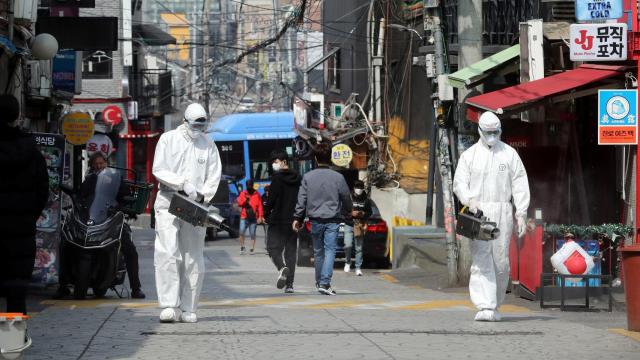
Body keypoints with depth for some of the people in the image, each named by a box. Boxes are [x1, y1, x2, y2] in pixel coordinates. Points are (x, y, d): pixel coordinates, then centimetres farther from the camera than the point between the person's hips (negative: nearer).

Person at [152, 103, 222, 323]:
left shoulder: (208, 144, 10)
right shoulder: (168, 139, 4)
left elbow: (214, 176, 7)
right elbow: (159, 170, -4)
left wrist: (202, 195, -9)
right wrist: (183, 183, -17)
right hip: (168, 203, -2)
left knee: (194, 259, 2)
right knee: (167, 254, -14)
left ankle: (188, 309, 7)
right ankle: (170, 306, -19)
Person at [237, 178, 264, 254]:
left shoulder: (257, 194, 3)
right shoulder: (243, 193, 8)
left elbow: (260, 206, 0)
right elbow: (239, 203, 5)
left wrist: (260, 217, -7)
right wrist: (245, 200, -14)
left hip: (253, 217, -1)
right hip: (244, 217, 1)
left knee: (252, 234, 3)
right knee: (242, 232, -8)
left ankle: (252, 249, 12)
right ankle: (242, 247, 6)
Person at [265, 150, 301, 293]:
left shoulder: (277, 177, -9)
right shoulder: (298, 179, 9)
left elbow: (272, 199, -13)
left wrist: (266, 213, 2)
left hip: (278, 220, -5)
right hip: (293, 221, 5)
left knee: (273, 248, 1)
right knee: (291, 250, 8)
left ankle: (282, 268, -28)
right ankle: (289, 283, 4)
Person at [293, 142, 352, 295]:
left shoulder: (308, 177, -2)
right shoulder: (338, 177, -4)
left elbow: (302, 199, -2)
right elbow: (346, 198, 5)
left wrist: (297, 218, 4)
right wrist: (347, 212, 24)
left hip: (315, 219, 2)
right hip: (333, 219, -2)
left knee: (318, 251, 15)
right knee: (330, 250, -5)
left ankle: (319, 281, 27)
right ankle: (325, 283, -18)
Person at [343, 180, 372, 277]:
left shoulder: (366, 200, 3)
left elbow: (369, 212, 13)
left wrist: (364, 214, -8)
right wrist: (351, 213, -15)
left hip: (360, 226, 1)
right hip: (349, 225, -1)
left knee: (359, 248, 1)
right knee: (348, 245, -12)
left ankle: (358, 268, 9)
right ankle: (348, 262, 13)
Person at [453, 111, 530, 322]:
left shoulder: (509, 154, 10)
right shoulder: (469, 155, 8)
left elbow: (520, 186, 8)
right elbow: (459, 182, 3)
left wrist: (521, 214, -1)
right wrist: (469, 200, -18)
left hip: (502, 212, 1)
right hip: (478, 211, -1)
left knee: (501, 260, 1)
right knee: (481, 260, -10)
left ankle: (495, 306, 14)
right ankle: (485, 307, -15)